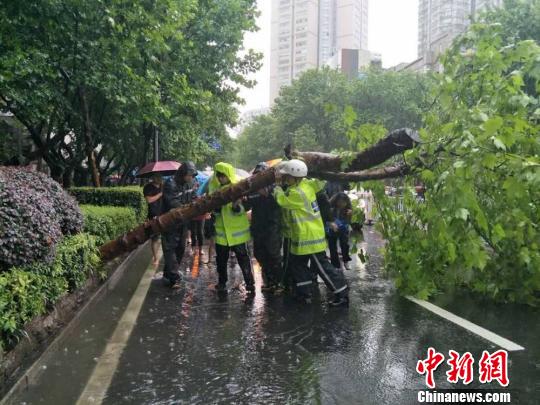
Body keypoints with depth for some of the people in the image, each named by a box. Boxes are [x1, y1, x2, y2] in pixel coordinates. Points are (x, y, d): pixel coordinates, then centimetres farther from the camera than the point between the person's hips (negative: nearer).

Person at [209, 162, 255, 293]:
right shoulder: (214, 187, 0)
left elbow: (242, 209, -11)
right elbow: (214, 210, 4)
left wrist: (236, 207, -33)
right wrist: (216, 208, -19)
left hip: (237, 230, -3)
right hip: (221, 230, 3)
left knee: (243, 257, 1)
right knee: (221, 259, 13)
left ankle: (250, 283, 11)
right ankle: (222, 282, 29)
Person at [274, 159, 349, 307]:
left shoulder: (296, 193, -25)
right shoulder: (307, 184, 0)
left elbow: (282, 200, -10)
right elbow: (320, 182, 16)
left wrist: (277, 189, 6)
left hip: (310, 237, -10)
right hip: (302, 236, 10)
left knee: (322, 266, -3)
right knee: (296, 263, 16)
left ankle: (342, 294, 6)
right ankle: (305, 293, 25)